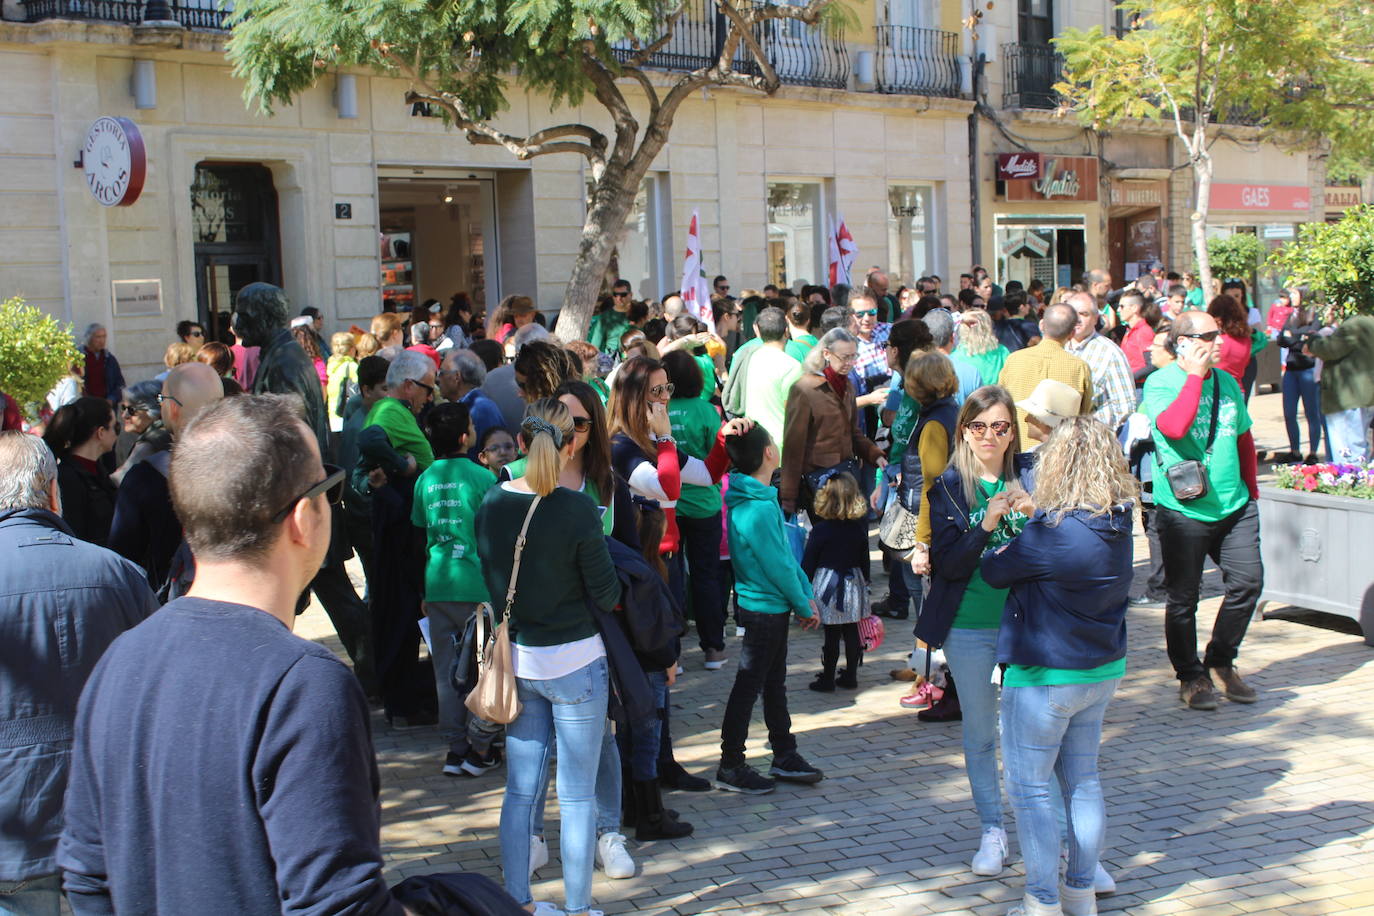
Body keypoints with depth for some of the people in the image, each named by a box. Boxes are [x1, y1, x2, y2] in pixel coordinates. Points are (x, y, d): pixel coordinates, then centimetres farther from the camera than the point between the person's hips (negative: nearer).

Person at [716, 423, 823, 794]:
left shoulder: (762, 498, 7)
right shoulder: (758, 509, -24)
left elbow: (785, 552, 11)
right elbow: (777, 565, -21)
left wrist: (807, 594, 8)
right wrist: (803, 606, -10)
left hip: (773, 607, 10)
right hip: (764, 607, -10)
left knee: (774, 681, 18)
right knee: (749, 684, -1)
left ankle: (785, 756, 30)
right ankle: (730, 766, 9)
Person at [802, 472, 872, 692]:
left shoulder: (821, 529, -12)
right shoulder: (860, 527, 0)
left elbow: (808, 562, -7)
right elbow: (864, 558, 11)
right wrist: (865, 581, 22)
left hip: (828, 585, -4)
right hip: (853, 582, 4)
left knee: (831, 636, 0)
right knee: (852, 633, 10)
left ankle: (827, 679, 7)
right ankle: (850, 676, 18)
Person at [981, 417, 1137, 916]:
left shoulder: (1053, 532, -24)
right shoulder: (1118, 525, -2)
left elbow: (994, 571, -11)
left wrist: (1003, 547, 9)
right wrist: (1034, 520, 12)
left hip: (1043, 677, -8)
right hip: (1103, 670, 8)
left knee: (1030, 789, 4)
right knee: (1083, 780, 18)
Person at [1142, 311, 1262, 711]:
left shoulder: (1227, 383, 10)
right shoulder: (1160, 383, -8)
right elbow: (1174, 427, -27)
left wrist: (1250, 491, 18)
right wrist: (1195, 375, -19)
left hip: (1234, 506, 5)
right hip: (1184, 510, -5)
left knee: (1248, 581, 1)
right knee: (1183, 597, 2)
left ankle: (1222, 661, 22)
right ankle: (1191, 677, 19)